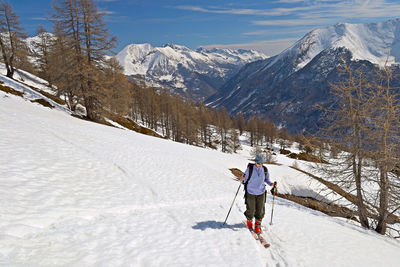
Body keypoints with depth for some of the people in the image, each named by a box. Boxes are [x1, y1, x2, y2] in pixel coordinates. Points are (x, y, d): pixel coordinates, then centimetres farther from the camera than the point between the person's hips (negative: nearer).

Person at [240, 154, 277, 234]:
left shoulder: (265, 170, -5)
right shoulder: (250, 169, -13)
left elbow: (266, 179, 10)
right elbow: (245, 179, -7)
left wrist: (271, 184, -8)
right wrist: (242, 179, -29)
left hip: (261, 193, 2)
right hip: (250, 193, -2)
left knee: (260, 210, 5)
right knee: (251, 210, 5)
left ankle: (258, 225, 26)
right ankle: (249, 221, 36)